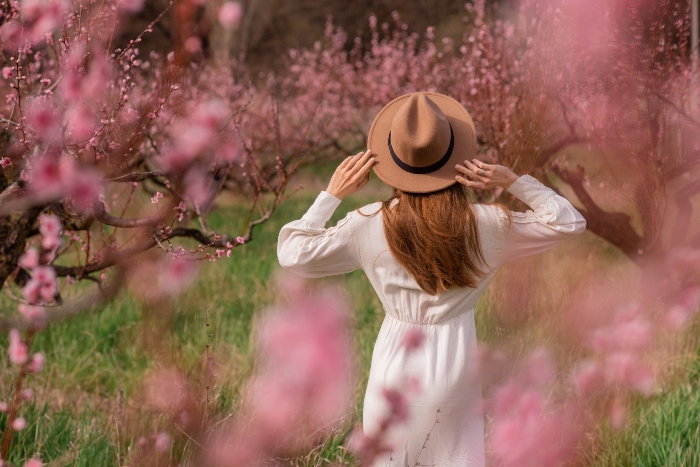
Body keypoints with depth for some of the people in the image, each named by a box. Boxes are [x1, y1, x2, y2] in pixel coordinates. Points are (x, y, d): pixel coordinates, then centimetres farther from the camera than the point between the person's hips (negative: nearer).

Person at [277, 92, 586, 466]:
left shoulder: (370, 225, -10)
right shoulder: (484, 225, -10)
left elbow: (293, 253, -2)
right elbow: (568, 222, 1)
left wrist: (331, 195, 4)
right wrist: (513, 182, -6)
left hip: (394, 362, 0)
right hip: (454, 367, 0)